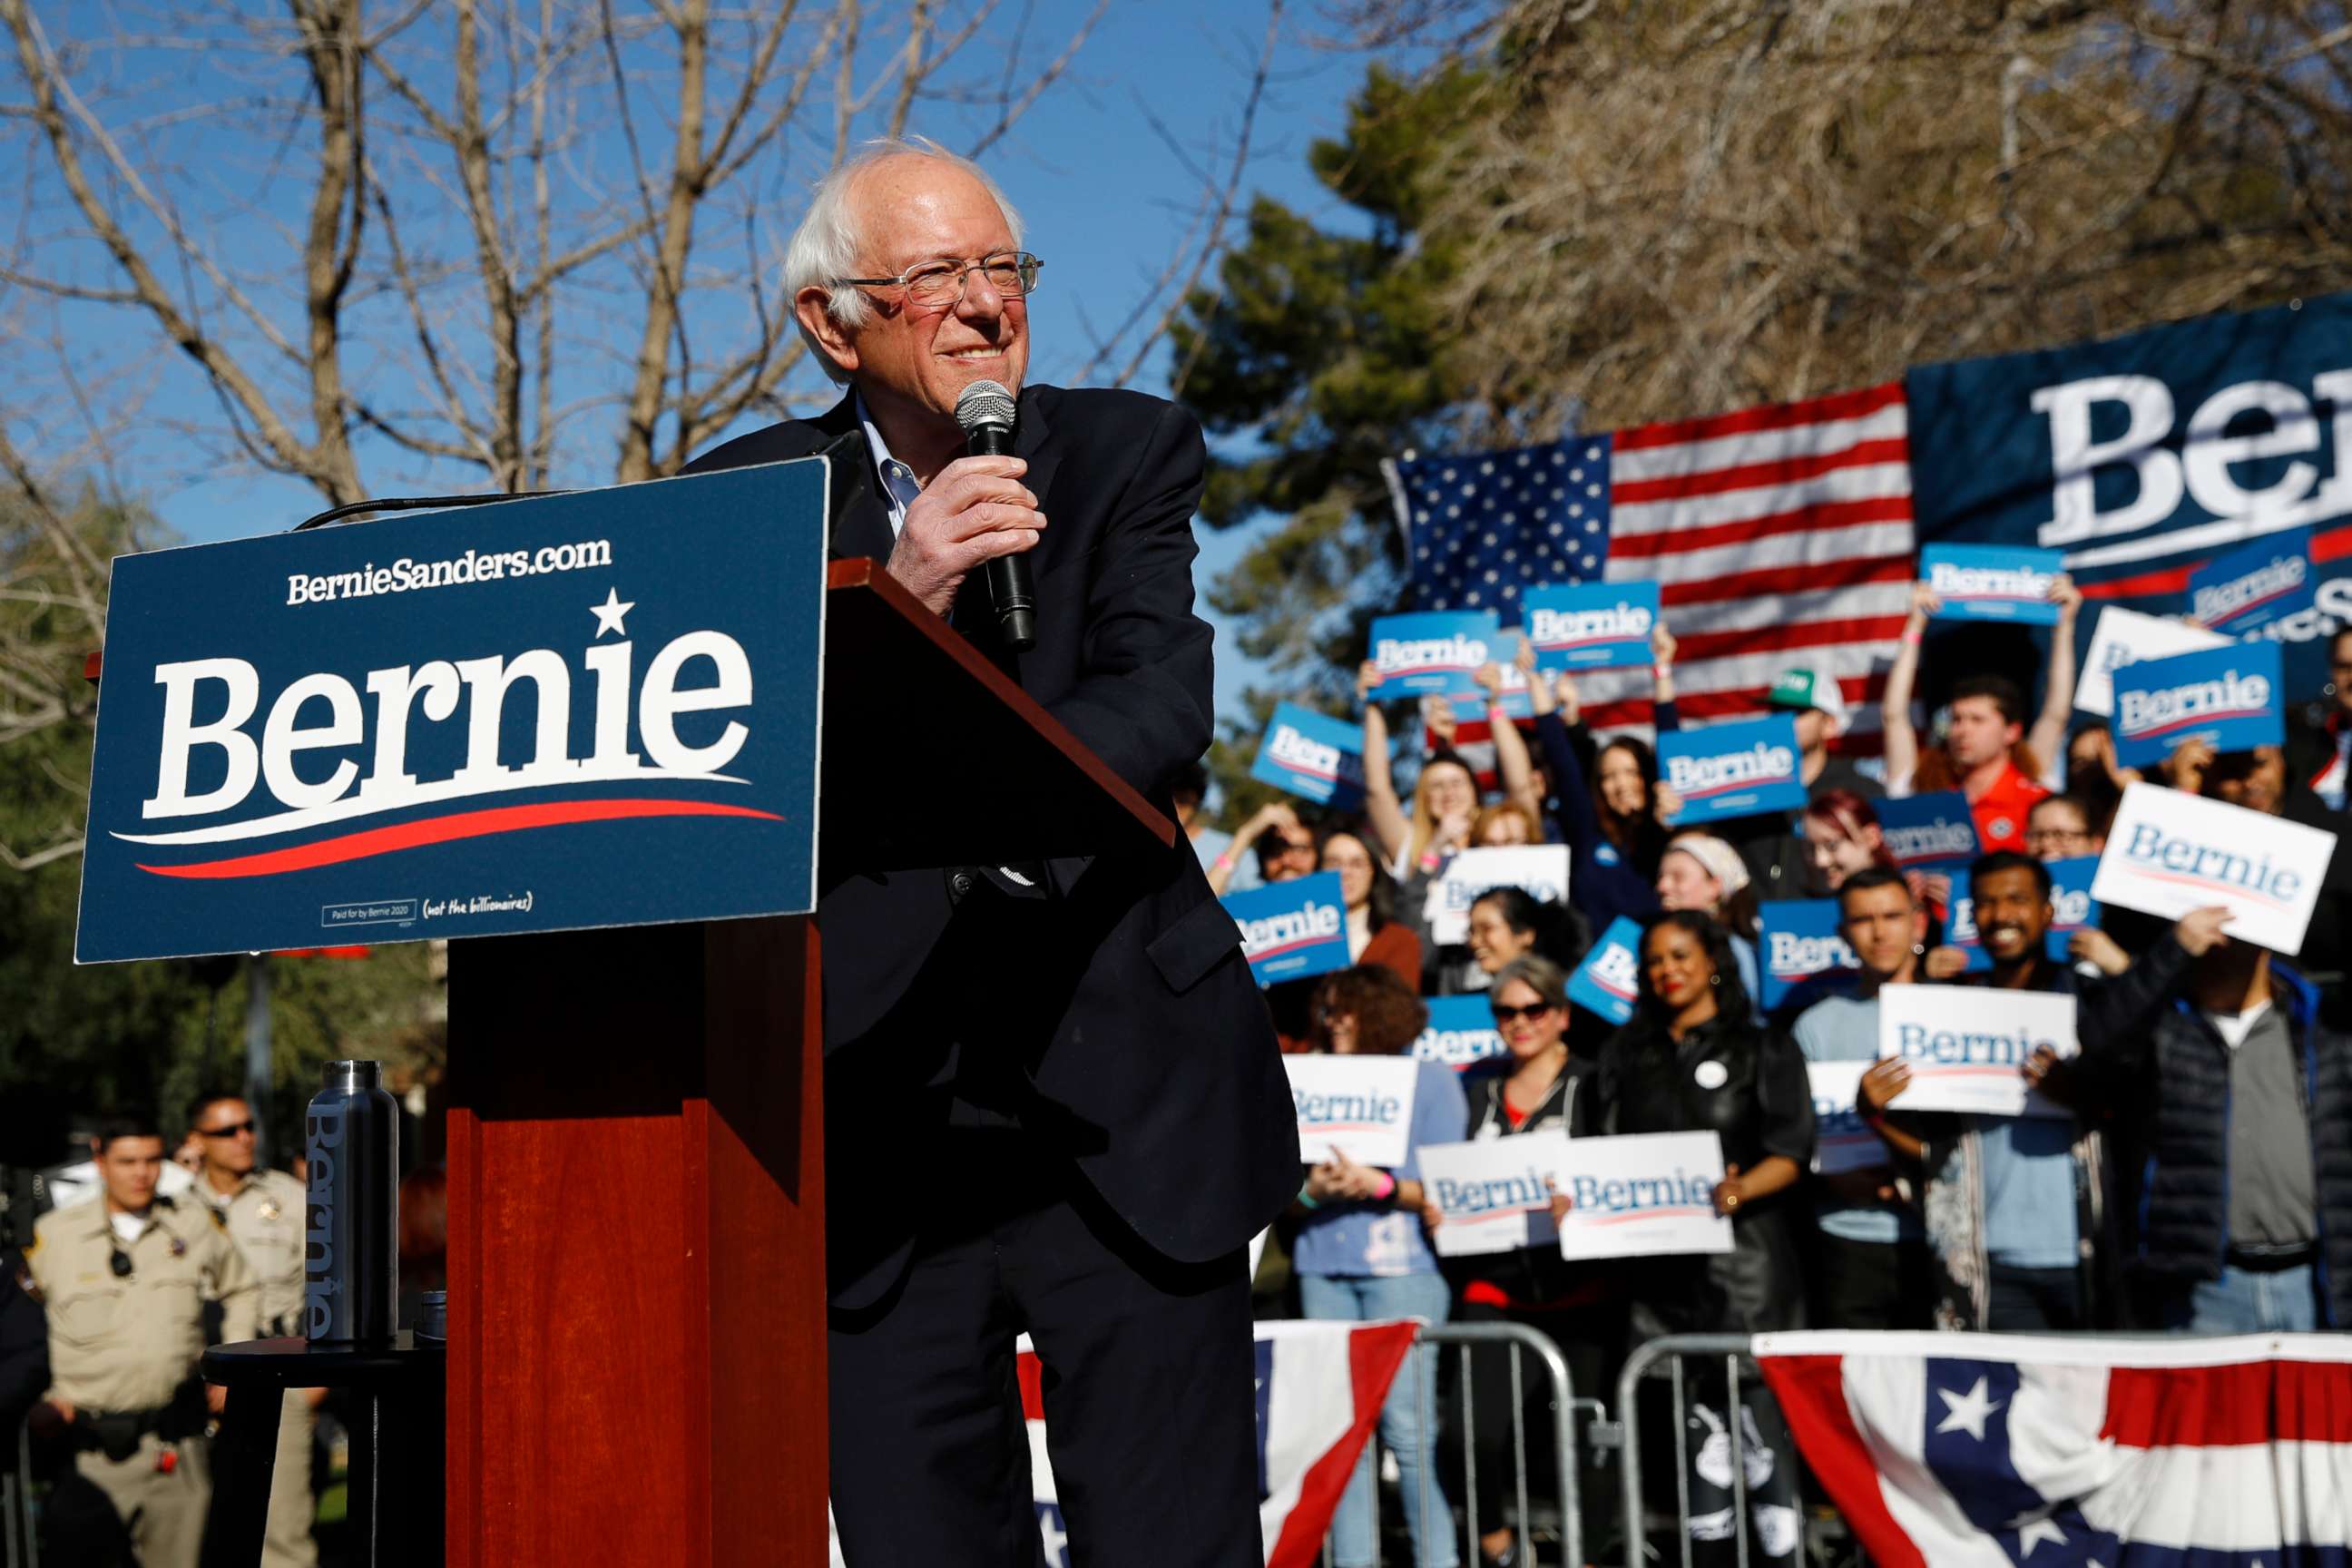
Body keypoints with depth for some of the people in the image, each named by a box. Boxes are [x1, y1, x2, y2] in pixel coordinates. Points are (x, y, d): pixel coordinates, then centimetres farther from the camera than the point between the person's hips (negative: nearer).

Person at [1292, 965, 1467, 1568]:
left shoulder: (1431, 1079, 6)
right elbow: (1289, 1194, 16)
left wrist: (1378, 1185, -15)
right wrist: (1313, 1188, -6)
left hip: (1403, 1266, -4)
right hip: (1324, 1266, 4)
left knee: (1407, 1428, -11)